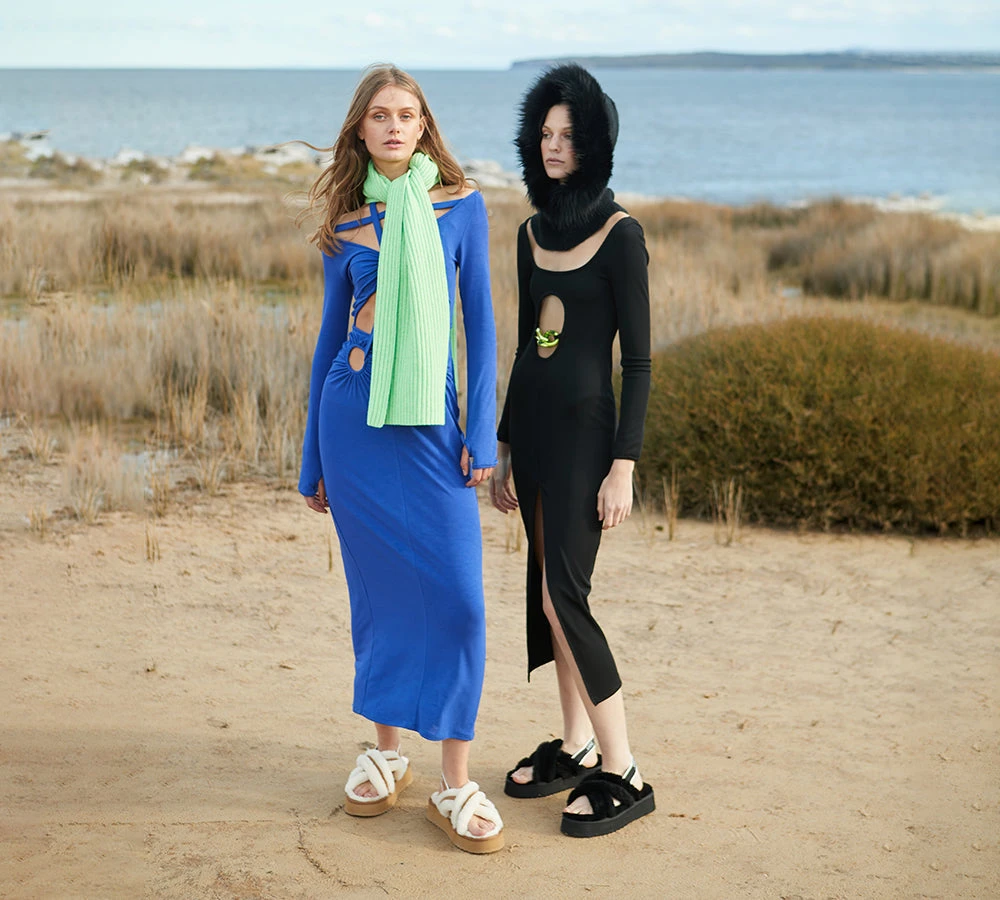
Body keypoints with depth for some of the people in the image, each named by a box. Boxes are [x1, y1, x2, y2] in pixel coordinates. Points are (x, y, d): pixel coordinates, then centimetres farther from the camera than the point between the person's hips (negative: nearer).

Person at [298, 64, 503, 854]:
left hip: (432, 423, -1)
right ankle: (385, 752, 22)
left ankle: (456, 783, 0)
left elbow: (480, 321, 2)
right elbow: (331, 333, 12)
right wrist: (313, 458, 12)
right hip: (355, 417, 1)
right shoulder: (347, 224, 6)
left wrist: (481, 431, -5)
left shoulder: (461, 207, 3)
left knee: (457, 595, -8)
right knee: (379, 589, 7)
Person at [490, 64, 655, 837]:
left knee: (562, 596, -10)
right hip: (531, 420, 7)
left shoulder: (620, 233, -10)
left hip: (583, 426, -7)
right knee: (549, 590, 10)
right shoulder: (533, 232, 10)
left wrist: (624, 464, -16)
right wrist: (503, 448, 16)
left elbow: (638, 358, -12)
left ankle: (623, 774, -1)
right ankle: (577, 747, 22)